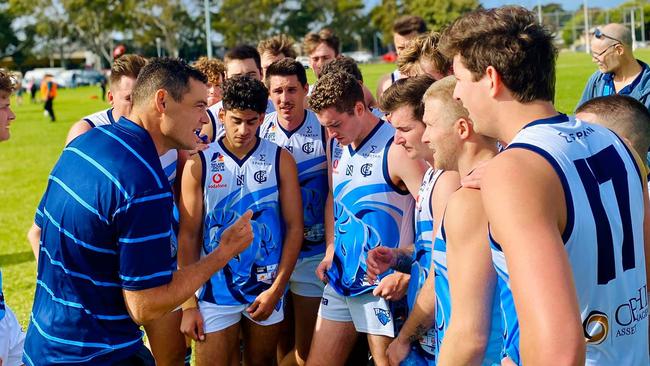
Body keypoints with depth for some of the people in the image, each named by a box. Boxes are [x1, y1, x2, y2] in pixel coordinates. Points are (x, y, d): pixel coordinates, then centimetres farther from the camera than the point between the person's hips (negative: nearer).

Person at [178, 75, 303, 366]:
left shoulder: (280, 160, -1)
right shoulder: (199, 163, -4)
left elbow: (294, 227, -1)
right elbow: (188, 235, -2)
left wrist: (277, 289, -8)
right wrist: (188, 304, -5)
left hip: (267, 289, 1)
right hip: (215, 291, -1)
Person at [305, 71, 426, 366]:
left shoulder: (396, 149, -18)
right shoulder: (336, 144, 6)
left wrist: (407, 275, -21)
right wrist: (330, 251, 9)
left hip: (383, 284, -8)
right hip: (341, 278, 8)